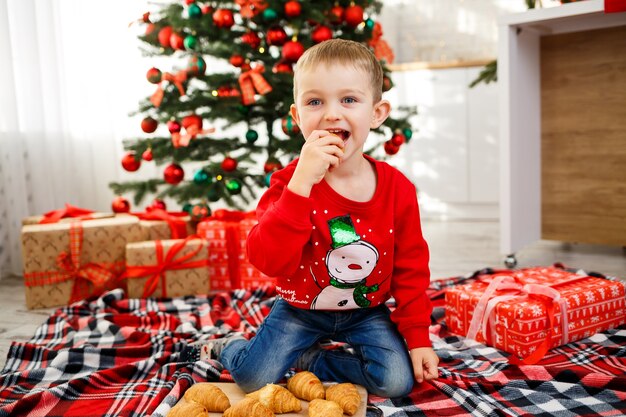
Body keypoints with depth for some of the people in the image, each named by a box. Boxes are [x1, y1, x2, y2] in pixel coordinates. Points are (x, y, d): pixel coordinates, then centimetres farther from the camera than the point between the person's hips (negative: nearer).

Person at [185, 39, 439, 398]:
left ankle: (310, 361, 7)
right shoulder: (291, 182, -18)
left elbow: (411, 267, -3)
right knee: (253, 379, -11)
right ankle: (229, 347, 25)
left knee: (398, 381, -15)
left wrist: (418, 336, -3)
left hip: (366, 311, 2)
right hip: (300, 310, -1)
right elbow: (269, 260, -32)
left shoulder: (397, 188, -13)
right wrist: (301, 183, -39)